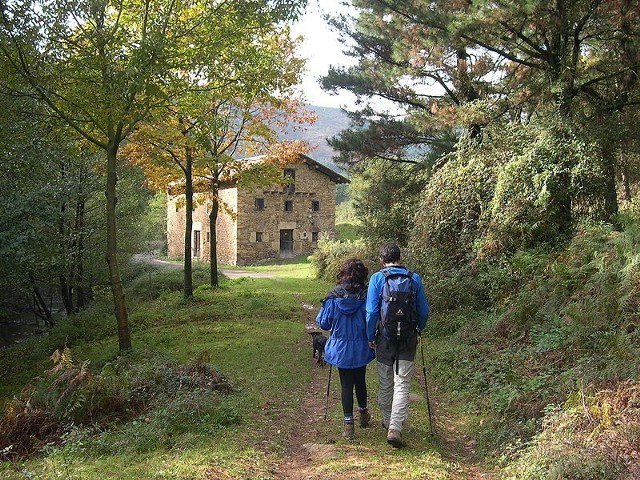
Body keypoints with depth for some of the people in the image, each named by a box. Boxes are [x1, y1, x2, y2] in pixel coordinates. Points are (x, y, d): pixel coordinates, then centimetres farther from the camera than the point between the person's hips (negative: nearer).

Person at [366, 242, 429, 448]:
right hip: (408, 339, 1)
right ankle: (395, 427, -8)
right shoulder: (414, 278, -2)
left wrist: (370, 337, 1)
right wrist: (418, 330, 19)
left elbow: (371, 311, -10)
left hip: (385, 338, 0)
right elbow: (424, 311, 3)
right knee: (402, 384, 2)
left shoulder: (377, 278, -8)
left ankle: (388, 420, 32)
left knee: (385, 383, 16)